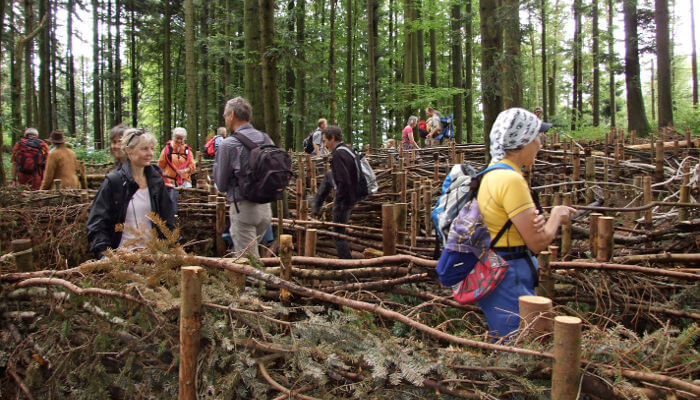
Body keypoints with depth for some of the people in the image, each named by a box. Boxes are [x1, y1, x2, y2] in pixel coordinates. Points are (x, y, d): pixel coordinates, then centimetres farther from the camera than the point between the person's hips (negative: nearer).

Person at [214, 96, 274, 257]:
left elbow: (221, 184, -3)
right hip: (266, 207, 6)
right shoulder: (267, 140, 5)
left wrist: (216, 161, 10)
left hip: (243, 209, -6)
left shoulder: (228, 145, -12)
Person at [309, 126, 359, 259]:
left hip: (345, 197, -10)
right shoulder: (347, 149, 5)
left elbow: (344, 182, -31)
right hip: (356, 191, 10)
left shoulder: (337, 154, -24)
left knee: (338, 235, 5)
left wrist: (338, 205, -23)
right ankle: (315, 205, 46)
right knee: (328, 175, 31)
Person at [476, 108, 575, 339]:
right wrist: (556, 216, 0)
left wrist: (534, 222, -8)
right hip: (509, 276, -10)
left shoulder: (493, 173, 9)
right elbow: (538, 243, -18)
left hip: (493, 272, 10)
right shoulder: (511, 180, -20)